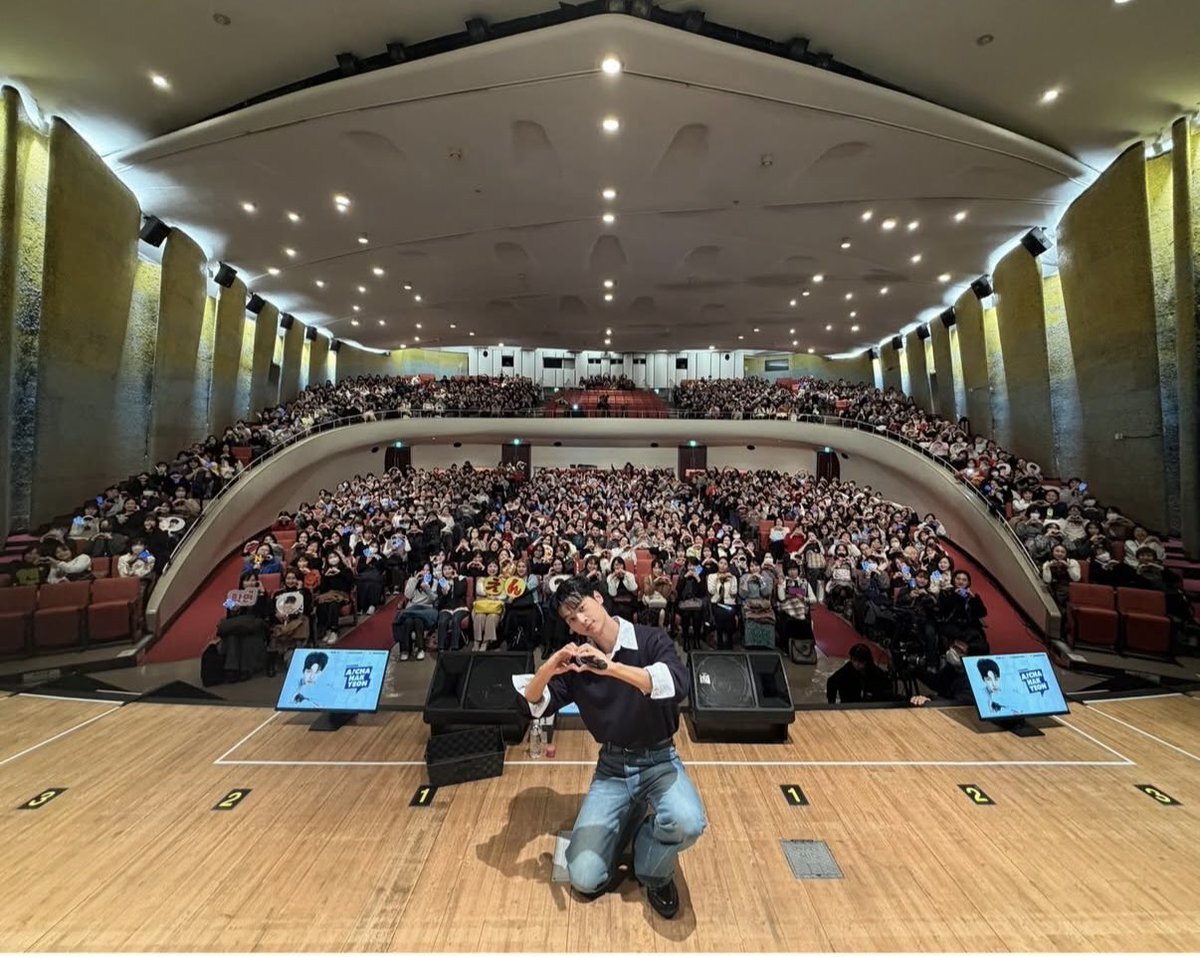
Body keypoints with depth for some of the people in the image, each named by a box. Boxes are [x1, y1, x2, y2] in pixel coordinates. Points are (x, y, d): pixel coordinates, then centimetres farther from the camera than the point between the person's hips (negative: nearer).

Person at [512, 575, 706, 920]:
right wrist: (548, 669, -27)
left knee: (687, 823, -32)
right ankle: (630, 820, 21)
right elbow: (534, 704, -5)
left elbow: (678, 685, -32)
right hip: (611, 768, 3)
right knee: (584, 879, -7)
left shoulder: (651, 640, -14)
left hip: (659, 761, -2)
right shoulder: (579, 659, -3)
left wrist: (612, 667, -42)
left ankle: (655, 872, 3)